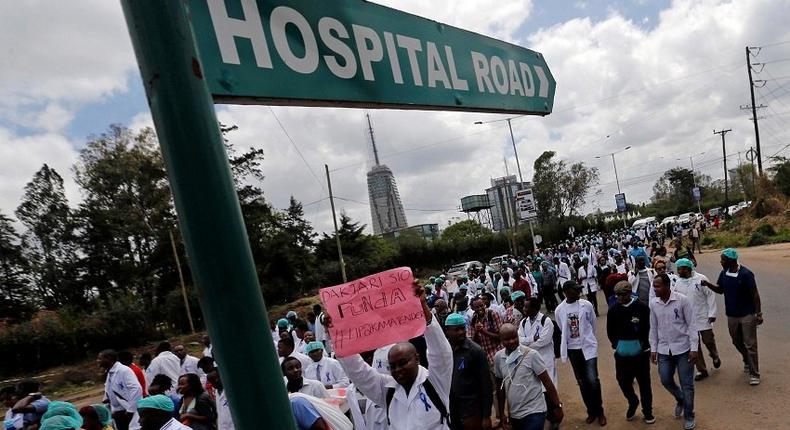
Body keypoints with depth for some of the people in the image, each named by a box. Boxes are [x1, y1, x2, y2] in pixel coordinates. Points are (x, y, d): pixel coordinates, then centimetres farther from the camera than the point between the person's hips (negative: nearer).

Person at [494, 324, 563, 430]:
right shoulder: (498, 357, -2)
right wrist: (502, 414, 10)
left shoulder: (531, 354, -13)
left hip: (534, 413, -4)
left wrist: (558, 406, -6)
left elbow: (547, 382, -7)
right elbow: (500, 386, 8)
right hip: (513, 415, 4)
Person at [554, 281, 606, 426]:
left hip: (588, 347, -1)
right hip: (572, 349, 2)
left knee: (592, 380, -9)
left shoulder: (586, 305, -9)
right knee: (582, 382, 10)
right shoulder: (559, 310, -7)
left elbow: (593, 324, 6)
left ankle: (599, 411, 12)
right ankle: (591, 411, 26)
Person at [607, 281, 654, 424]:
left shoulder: (642, 307, -11)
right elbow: (610, 330, 8)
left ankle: (647, 411, 28)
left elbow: (648, 328, -4)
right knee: (623, 380, 7)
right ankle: (633, 403, 35)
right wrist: (616, 344, 0)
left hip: (640, 352, -2)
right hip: (621, 353, 2)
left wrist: (643, 344, -6)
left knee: (644, 382, 9)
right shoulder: (613, 310, -3)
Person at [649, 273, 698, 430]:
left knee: (687, 384, 4)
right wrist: (653, 349, 6)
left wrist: (694, 348, -12)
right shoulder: (653, 304, -1)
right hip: (664, 350, 4)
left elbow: (691, 325, -9)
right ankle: (680, 400, 37)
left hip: (683, 348, -4)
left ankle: (689, 416, 21)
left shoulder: (682, 300, -13)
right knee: (666, 380, 7)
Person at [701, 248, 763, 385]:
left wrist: (759, 313, -15)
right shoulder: (724, 274, 1)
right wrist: (708, 284, -5)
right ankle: (747, 362, 42)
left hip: (747, 315, -6)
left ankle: (754, 374, 6)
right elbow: (720, 290, 14)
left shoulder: (745, 274, -17)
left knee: (750, 345, -2)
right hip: (731, 315, 6)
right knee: (737, 343, 18)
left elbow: (755, 294, -13)